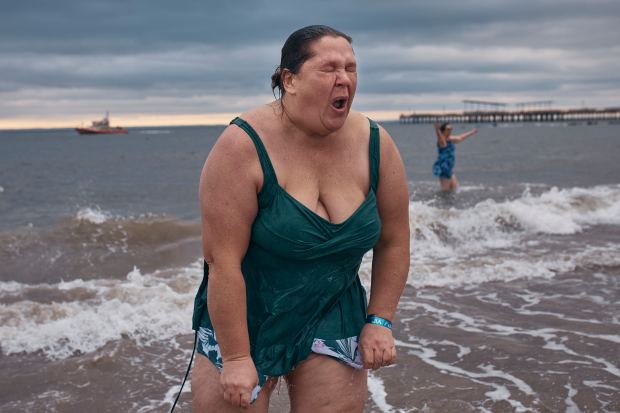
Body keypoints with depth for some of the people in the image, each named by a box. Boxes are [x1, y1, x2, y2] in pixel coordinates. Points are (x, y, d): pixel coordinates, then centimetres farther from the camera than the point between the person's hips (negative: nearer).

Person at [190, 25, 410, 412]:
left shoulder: (375, 144, -7)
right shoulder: (244, 146, -19)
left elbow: (393, 241, 4)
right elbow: (223, 260, -20)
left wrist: (380, 320, 0)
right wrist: (236, 358, -19)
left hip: (333, 318, 3)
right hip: (243, 317, -3)